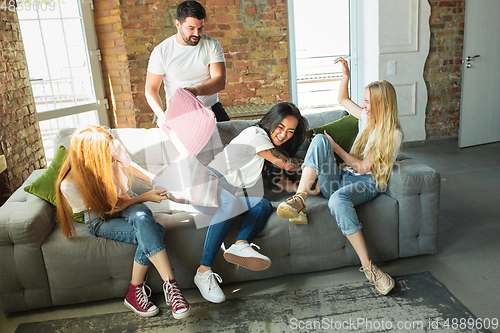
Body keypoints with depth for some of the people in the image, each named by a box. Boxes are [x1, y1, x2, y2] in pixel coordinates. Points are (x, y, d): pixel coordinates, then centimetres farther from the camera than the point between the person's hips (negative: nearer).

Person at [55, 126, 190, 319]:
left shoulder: (114, 148, -22)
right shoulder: (70, 185, -29)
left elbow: (129, 166, 3)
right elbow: (109, 209, -16)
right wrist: (144, 197, -22)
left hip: (126, 201, 4)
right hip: (101, 220, -3)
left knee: (142, 218, -36)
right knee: (154, 231, -33)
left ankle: (135, 292, -26)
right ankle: (170, 285, -27)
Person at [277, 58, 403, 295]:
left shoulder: (393, 134, -6)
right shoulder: (368, 118, 16)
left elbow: (363, 168, -10)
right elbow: (343, 99, 32)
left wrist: (336, 148, -4)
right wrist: (345, 75, 17)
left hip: (366, 184, -6)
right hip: (343, 178, 7)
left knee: (338, 199, -43)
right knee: (320, 139, -21)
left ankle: (367, 265, -35)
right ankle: (299, 199, -38)